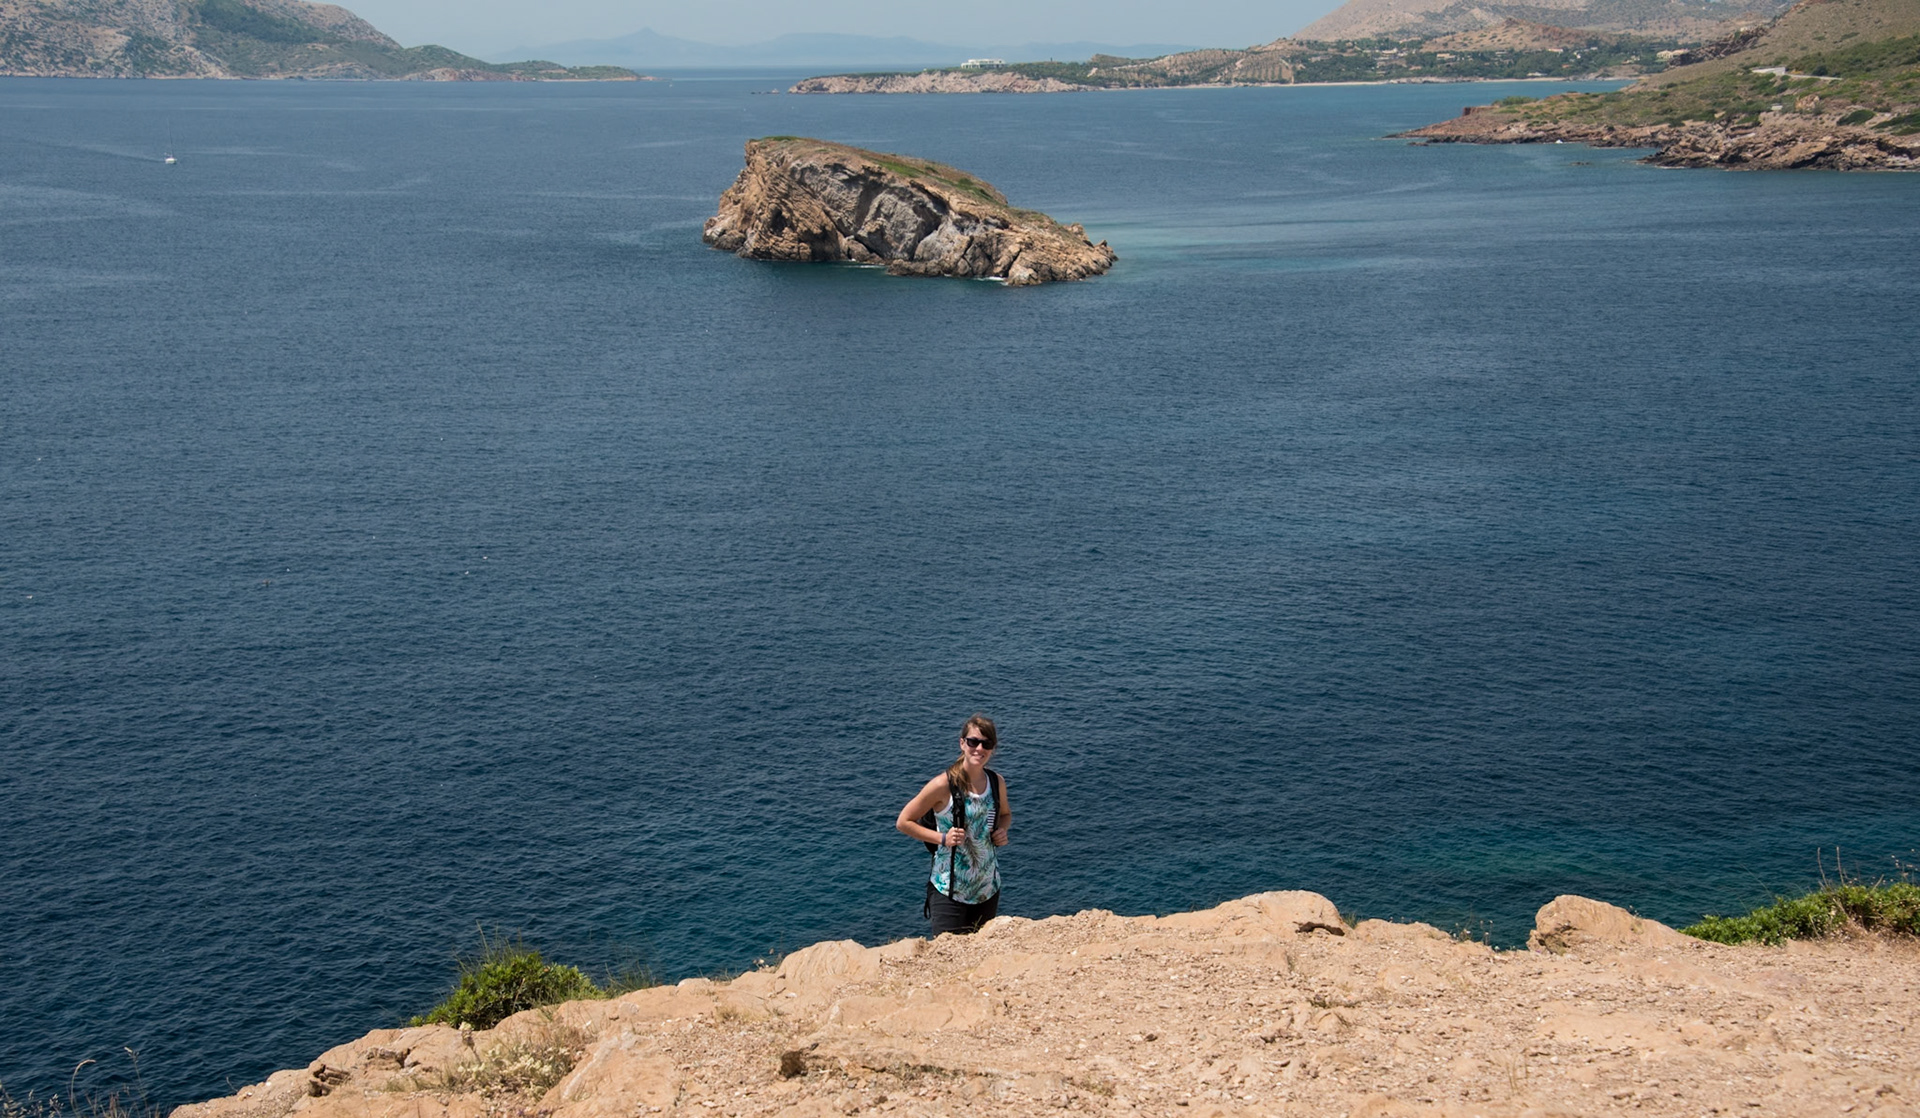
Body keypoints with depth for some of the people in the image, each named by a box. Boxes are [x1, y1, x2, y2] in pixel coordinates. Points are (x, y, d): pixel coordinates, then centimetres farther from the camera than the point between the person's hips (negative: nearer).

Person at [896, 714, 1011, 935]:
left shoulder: (997, 783, 0)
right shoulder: (944, 785, -16)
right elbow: (903, 822, -9)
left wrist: (1002, 830, -1)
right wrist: (942, 838, -18)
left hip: (988, 887, 5)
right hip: (949, 889, -5)